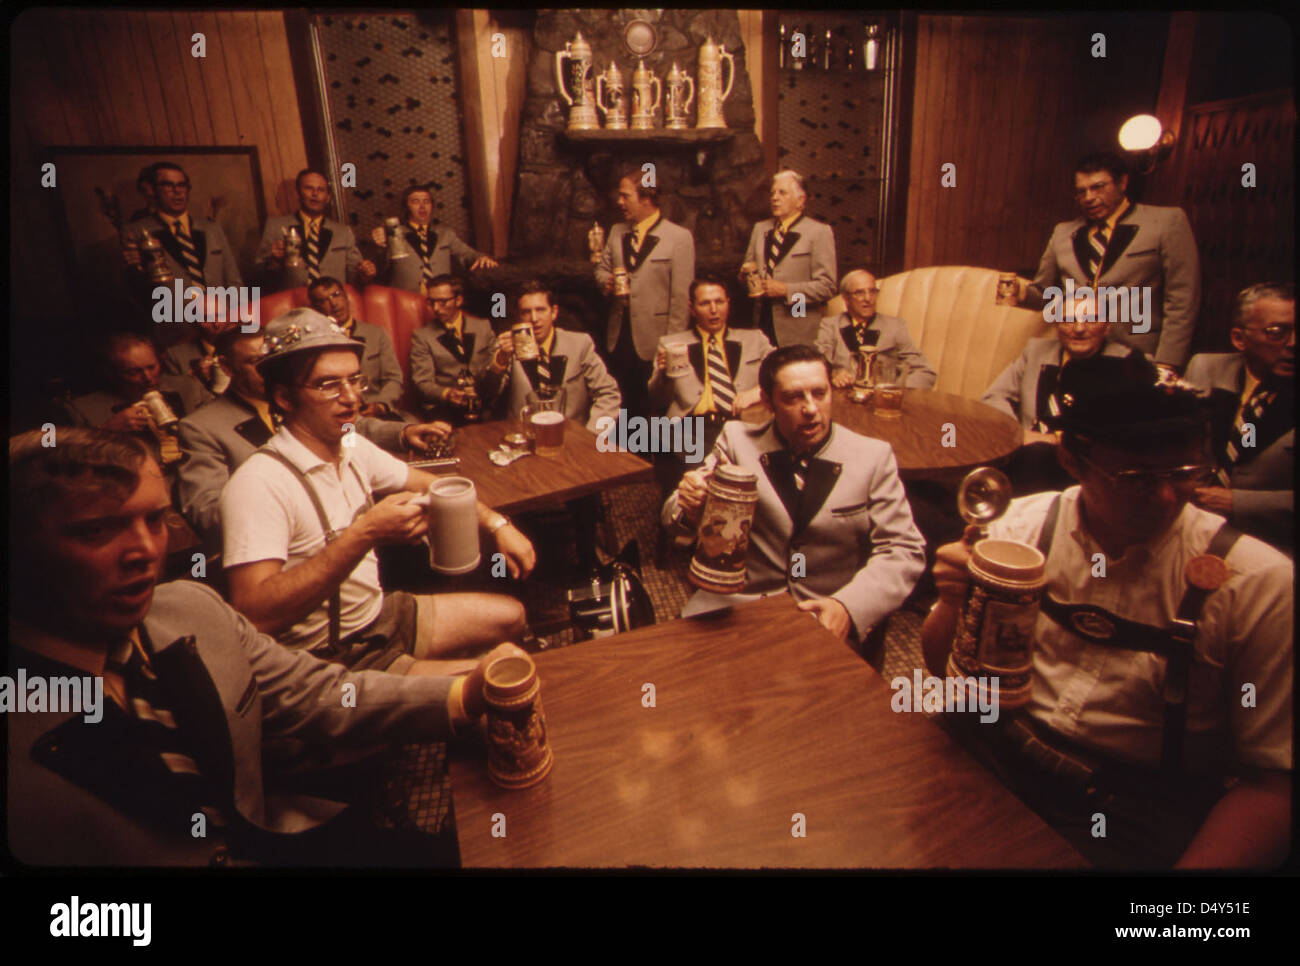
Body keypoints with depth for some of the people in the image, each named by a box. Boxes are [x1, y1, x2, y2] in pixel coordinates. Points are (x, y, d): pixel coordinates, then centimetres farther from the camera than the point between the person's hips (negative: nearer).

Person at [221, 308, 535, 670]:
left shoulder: (354, 448, 2)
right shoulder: (257, 484, -25)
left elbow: (426, 484, 18)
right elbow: (254, 615, -34)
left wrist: (497, 524, 6)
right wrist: (366, 534, -37)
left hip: (381, 612, 9)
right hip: (330, 657, -9)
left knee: (510, 616, 14)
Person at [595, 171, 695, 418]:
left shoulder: (679, 237, -8)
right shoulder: (617, 232, 11)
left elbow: (681, 296, -10)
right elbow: (602, 268, 20)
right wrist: (606, 281, -5)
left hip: (653, 340, -5)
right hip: (619, 335, 5)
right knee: (623, 406, 12)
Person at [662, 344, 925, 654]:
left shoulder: (874, 457, 1)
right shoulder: (737, 440, 3)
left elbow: (903, 550, -1)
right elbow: (677, 515, 2)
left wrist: (849, 606, -19)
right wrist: (690, 505, -24)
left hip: (828, 619, 0)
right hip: (737, 603, 1)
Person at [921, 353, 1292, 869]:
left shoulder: (1257, 582, -9)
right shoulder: (1024, 525, -1)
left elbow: (1273, 778, -5)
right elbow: (943, 666, 7)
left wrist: (1194, 863, -20)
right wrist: (953, 602, -14)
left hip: (1140, 817, -1)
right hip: (997, 762, 2)